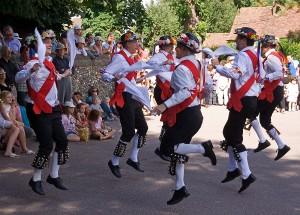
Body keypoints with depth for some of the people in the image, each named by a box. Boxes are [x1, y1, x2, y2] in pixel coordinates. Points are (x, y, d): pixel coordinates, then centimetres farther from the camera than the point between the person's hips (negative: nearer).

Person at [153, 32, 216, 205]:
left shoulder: (182, 68, -17)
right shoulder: (197, 64, 11)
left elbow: (185, 92, -29)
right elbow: (202, 87, 18)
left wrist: (166, 105, -33)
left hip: (186, 115, -9)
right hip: (195, 112, 9)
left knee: (167, 148, -7)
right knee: (177, 151, 12)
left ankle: (203, 148, -10)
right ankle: (180, 189, 15)